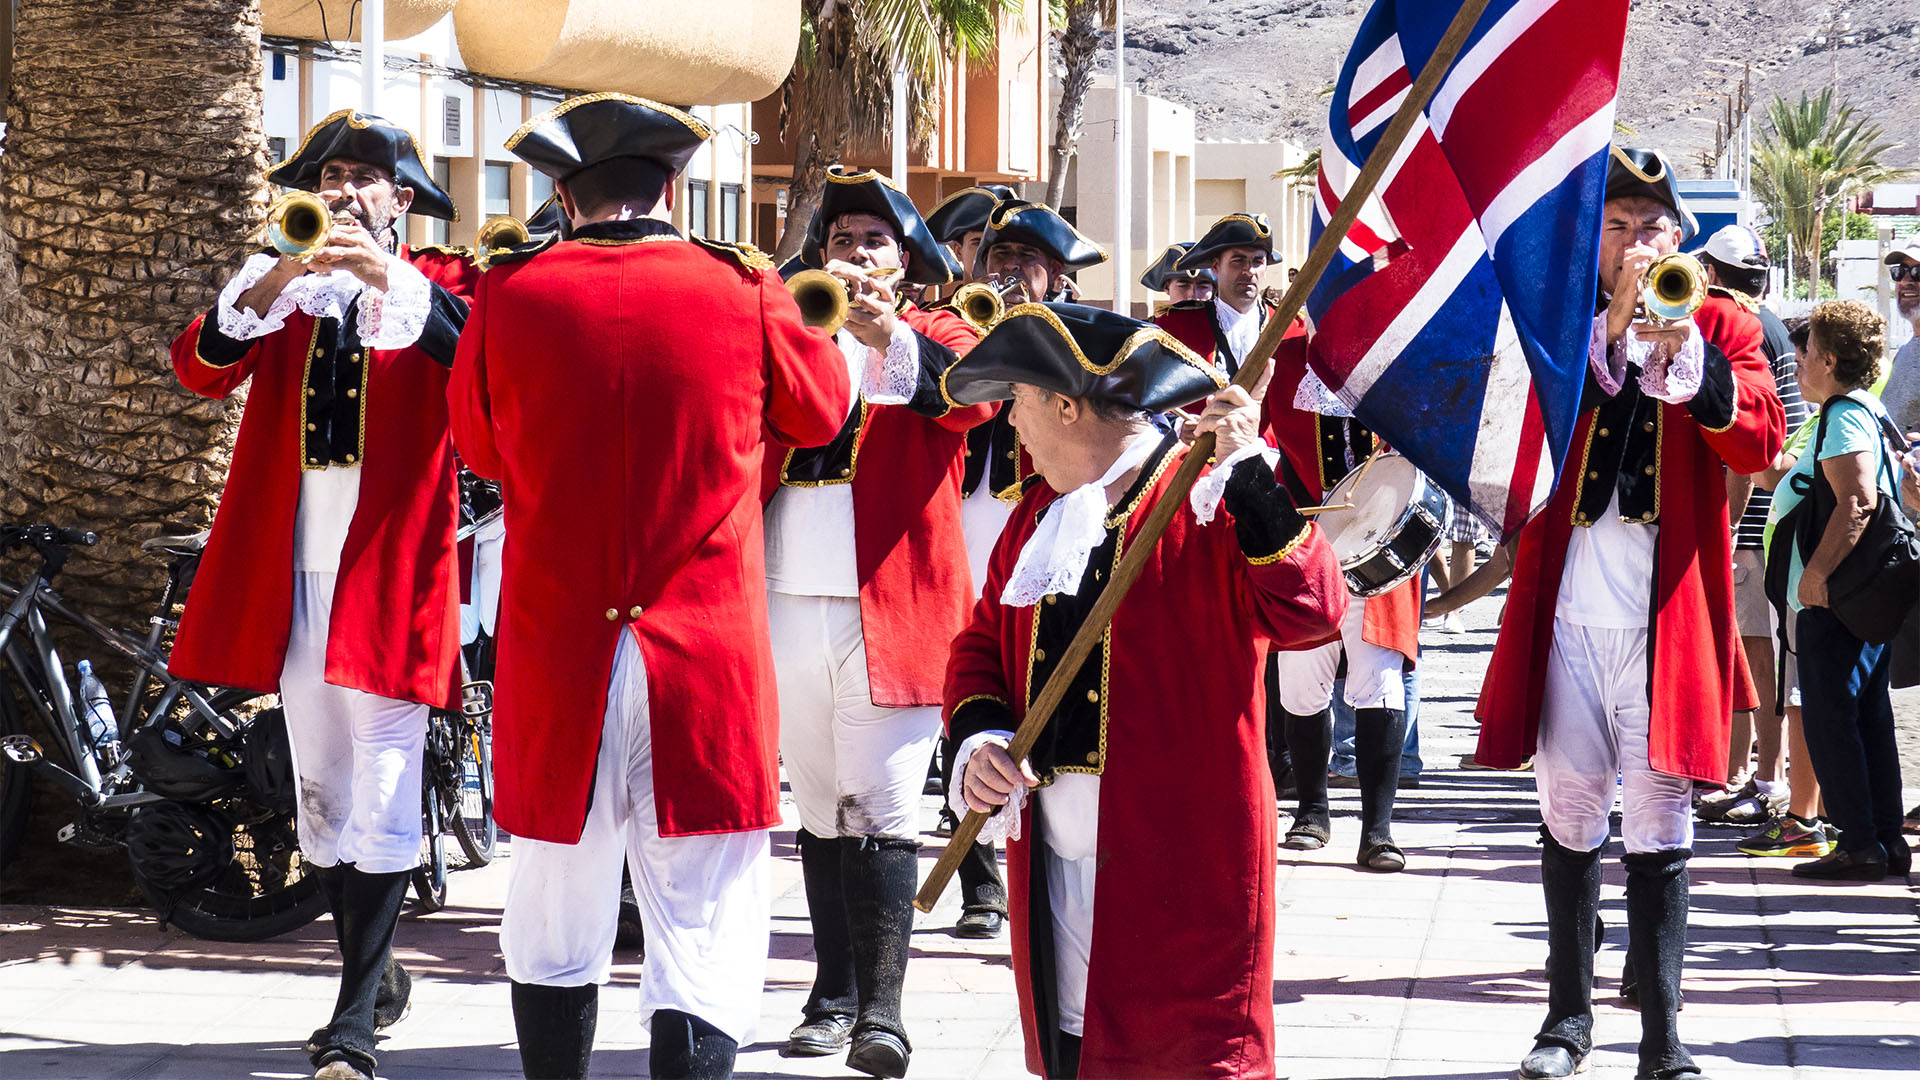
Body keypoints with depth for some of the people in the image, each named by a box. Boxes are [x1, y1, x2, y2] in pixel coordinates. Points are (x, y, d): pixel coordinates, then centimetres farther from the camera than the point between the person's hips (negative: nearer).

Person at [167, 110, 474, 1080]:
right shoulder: (279, 286, 14)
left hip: (390, 573, -5)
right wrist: (281, 277, -20)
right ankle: (373, 980, 26)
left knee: (380, 800, -8)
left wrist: (392, 281, -31)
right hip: (291, 575, 5)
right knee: (321, 799, 13)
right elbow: (201, 368, -5)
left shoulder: (443, 283, 4)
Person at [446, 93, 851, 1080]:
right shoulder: (742, 291, -5)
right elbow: (819, 413, 14)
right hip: (707, 661, -2)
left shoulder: (509, 296, -3)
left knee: (555, 928, 15)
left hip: (556, 658, 2)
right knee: (704, 935, -2)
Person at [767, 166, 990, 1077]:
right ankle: (834, 995, 18)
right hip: (787, 610, 4)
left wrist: (887, 336, -34)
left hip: (889, 612, -4)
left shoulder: (934, 340, 5)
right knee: (821, 812, 11)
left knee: (881, 812, -11)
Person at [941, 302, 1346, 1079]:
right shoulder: (1037, 516, 14)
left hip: (1177, 867, -7)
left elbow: (1309, 614, -21)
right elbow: (982, 642, 21)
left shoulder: (1209, 506, -9)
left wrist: (1252, 479, -30)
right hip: (1055, 864, 7)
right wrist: (979, 737, 1)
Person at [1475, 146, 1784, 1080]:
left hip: (1667, 612, -1)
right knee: (1570, 815, 7)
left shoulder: (1721, 324, 8)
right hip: (1567, 610, 2)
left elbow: (1759, 444, -6)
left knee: (1659, 822, -3)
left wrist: (1685, 350, -18)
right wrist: (1610, 329, -13)